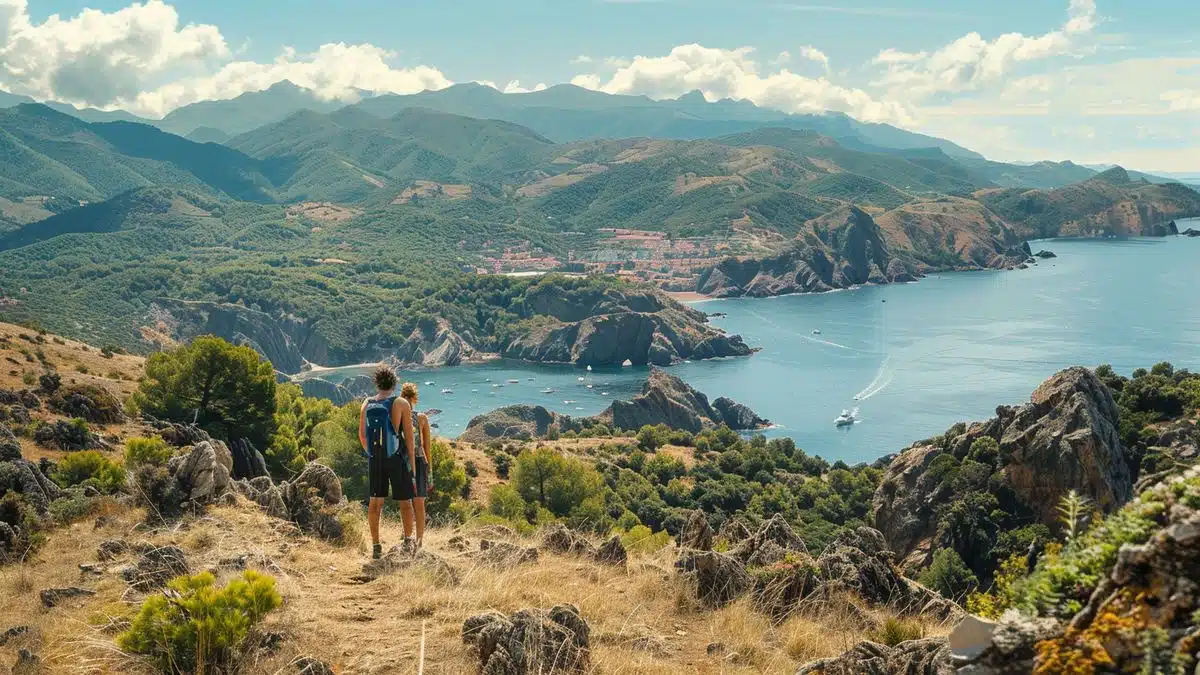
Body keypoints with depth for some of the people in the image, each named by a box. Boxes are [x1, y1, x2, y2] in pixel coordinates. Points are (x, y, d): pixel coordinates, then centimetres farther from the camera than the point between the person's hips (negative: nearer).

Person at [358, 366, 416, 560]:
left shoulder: (367, 404, 3)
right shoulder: (401, 403, -9)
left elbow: (362, 435, 12)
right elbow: (409, 436, -10)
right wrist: (412, 463, -3)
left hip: (375, 459, 3)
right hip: (397, 458, -3)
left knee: (376, 500, 9)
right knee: (404, 501, 7)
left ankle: (376, 545, 8)